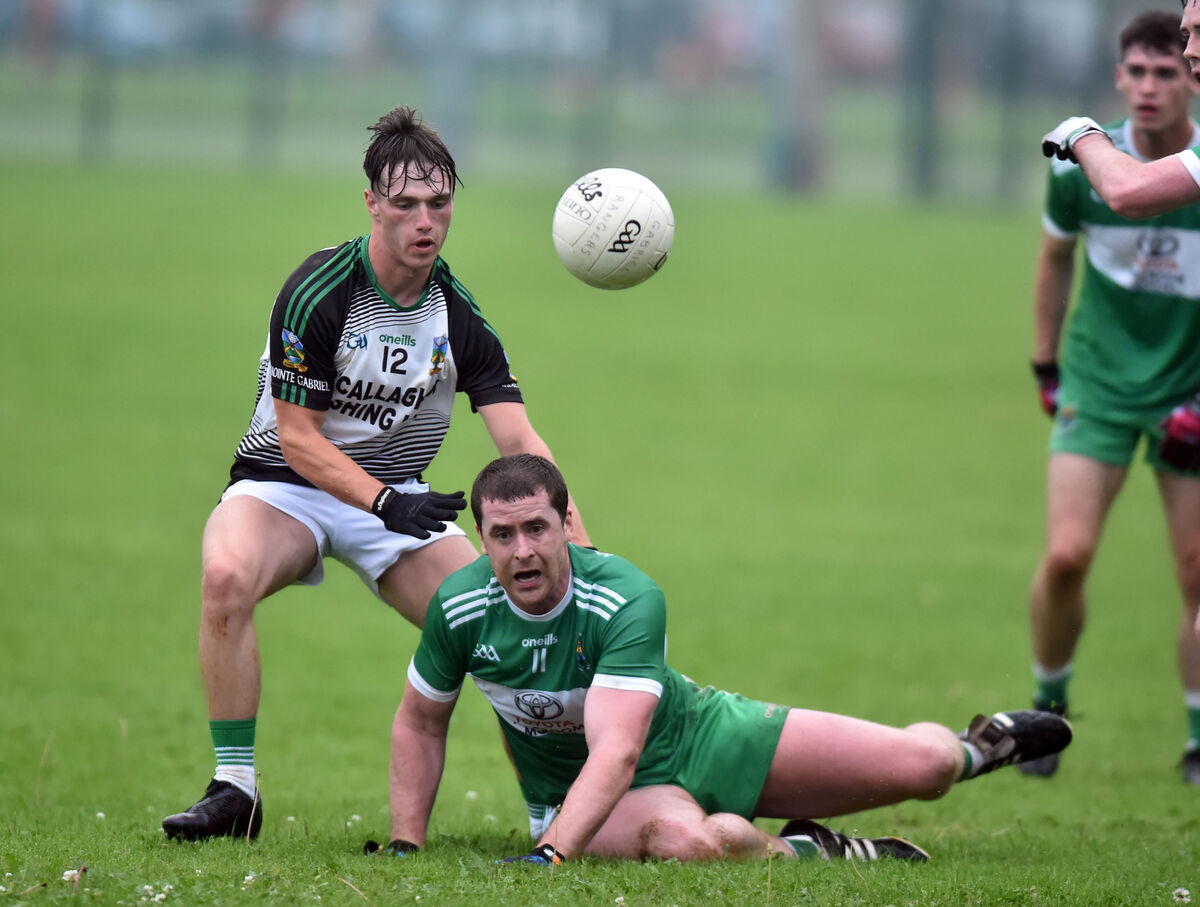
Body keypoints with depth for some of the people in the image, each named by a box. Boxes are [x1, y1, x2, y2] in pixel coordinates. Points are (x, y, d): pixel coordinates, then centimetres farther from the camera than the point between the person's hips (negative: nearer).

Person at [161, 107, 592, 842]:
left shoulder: (461, 317, -7)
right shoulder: (318, 293, -19)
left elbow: (519, 440, -12)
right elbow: (298, 437, -17)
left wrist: (579, 549, -25)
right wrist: (384, 503, -31)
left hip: (399, 494, 4)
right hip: (285, 483, -4)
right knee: (227, 575, -36)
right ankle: (235, 789, -27)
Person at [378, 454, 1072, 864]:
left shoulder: (629, 599, -30)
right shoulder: (459, 609, -18)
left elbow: (617, 750, -39)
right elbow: (420, 724, 1)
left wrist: (551, 852, -52)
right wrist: (405, 847, -6)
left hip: (699, 735, -1)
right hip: (577, 788, 1)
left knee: (921, 765, -7)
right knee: (688, 840, -41)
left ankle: (972, 748, 34)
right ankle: (800, 851, -8)